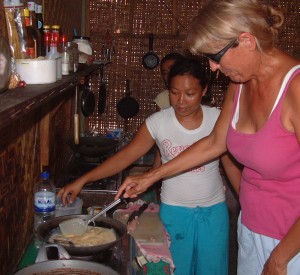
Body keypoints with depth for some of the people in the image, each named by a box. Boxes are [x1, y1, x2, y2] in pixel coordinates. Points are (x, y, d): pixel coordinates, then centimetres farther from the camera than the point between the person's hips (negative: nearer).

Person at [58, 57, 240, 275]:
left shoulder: (218, 119, -6)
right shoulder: (158, 122, -9)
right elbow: (126, 156, -9)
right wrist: (83, 180, -16)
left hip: (214, 210, 1)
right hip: (174, 210, -1)